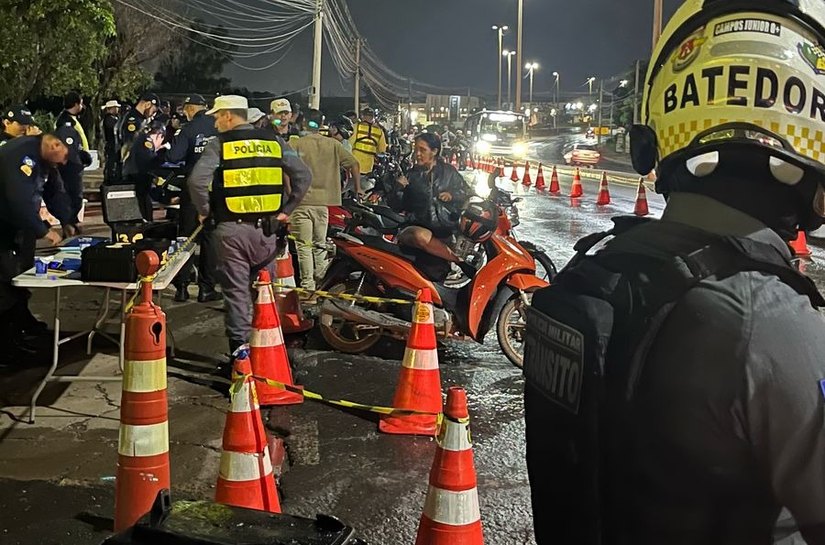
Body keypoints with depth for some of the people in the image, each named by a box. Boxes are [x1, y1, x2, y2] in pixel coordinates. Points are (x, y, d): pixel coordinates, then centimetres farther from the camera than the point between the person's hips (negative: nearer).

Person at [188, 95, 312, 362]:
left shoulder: (219, 144, -3)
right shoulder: (274, 141, 8)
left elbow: (197, 180, -16)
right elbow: (303, 176, 2)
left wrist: (204, 210, 0)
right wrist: (286, 210, 8)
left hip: (231, 229, -3)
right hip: (266, 229, 3)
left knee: (236, 292, 3)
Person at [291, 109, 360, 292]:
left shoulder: (296, 144, -5)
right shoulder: (333, 144, 5)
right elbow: (353, 163, 2)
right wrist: (357, 189, 12)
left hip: (301, 201, -3)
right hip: (323, 201, 4)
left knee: (304, 246, -2)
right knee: (320, 244, 15)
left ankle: (308, 286, -6)